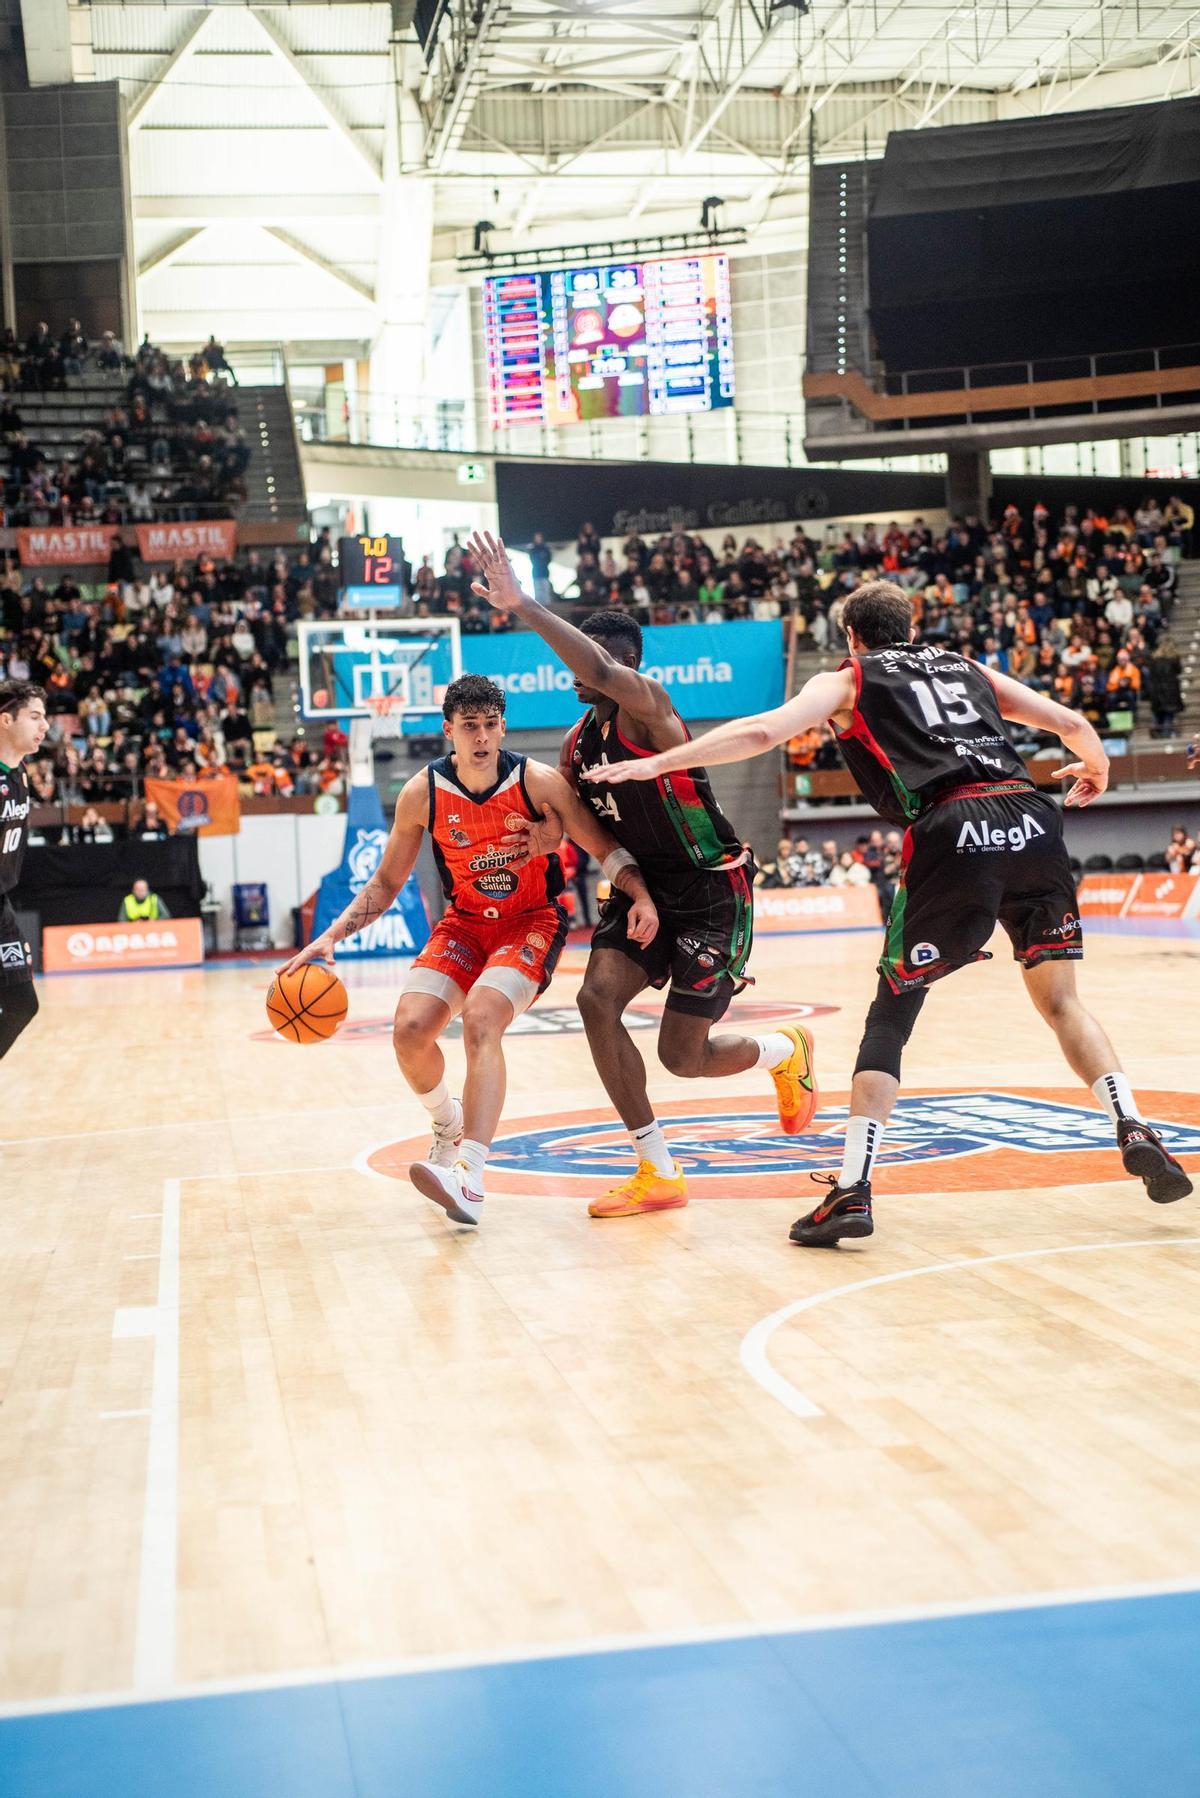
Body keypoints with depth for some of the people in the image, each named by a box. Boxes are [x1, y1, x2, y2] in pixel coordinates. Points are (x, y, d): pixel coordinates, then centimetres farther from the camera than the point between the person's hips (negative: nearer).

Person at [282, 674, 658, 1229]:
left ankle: (471, 1182, -36)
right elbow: (385, 883, 1)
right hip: (466, 922, 4)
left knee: (480, 1019, -28)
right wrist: (330, 937, -9)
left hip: (534, 920, -3)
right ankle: (448, 1125, 21)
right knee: (410, 1029, -14)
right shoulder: (422, 794, -12)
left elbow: (606, 849, -9)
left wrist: (641, 897, -27)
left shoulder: (538, 782, -18)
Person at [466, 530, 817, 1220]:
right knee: (598, 996, -16)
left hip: (713, 890, -7)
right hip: (645, 886, 7)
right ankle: (659, 1172, -4)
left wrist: (522, 604, -44)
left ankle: (788, 1050, 32)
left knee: (684, 1055, -4)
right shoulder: (577, 743, 5)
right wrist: (550, 833, -6)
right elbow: (565, 816, 18)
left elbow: (602, 671, -42)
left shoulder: (647, 705, -19)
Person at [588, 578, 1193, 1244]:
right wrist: (1095, 769, 51)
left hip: (952, 833, -3)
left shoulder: (847, 681, 20)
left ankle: (852, 1189, -2)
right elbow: (1072, 724, 30)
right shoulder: (969, 669, 30)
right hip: (1033, 821, 4)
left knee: (890, 1014, 7)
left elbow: (762, 731, 5)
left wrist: (657, 763, 8)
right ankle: (1133, 1129, 4)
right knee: (1061, 1000, 20)